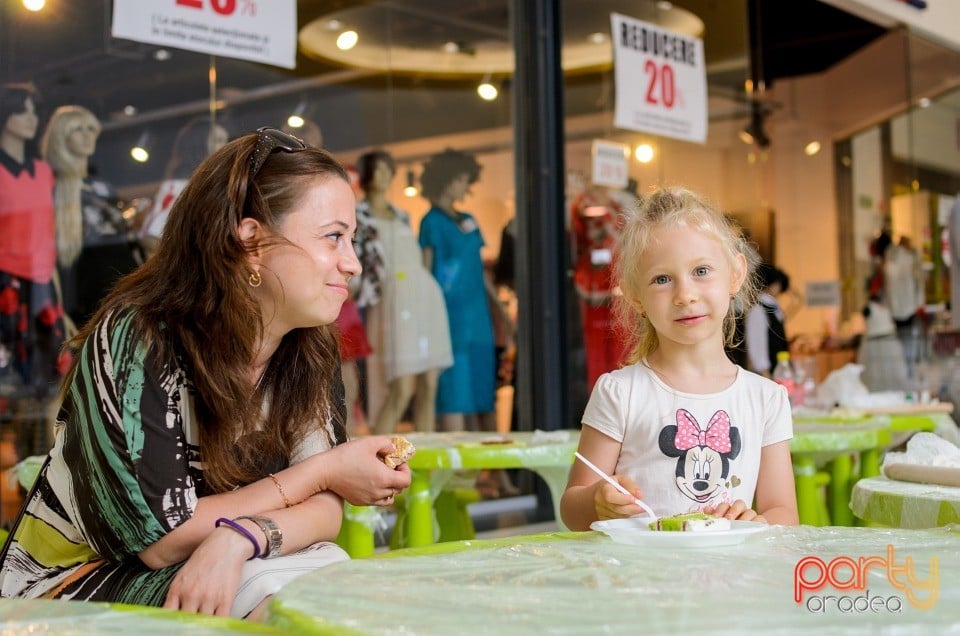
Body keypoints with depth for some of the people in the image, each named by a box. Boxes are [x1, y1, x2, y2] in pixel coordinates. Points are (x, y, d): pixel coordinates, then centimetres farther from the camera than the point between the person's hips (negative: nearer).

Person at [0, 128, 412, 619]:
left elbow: (325, 506, -8)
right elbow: (161, 537, -22)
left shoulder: (311, 350, -3)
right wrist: (324, 471, -16)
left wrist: (239, 540, -31)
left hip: (230, 574, 5)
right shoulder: (134, 341, -21)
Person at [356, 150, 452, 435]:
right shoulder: (357, 215, 4)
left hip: (427, 297, 6)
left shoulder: (402, 216, 22)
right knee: (402, 391, -15)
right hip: (393, 301, -6)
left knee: (428, 389, 0)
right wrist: (371, 295, -9)